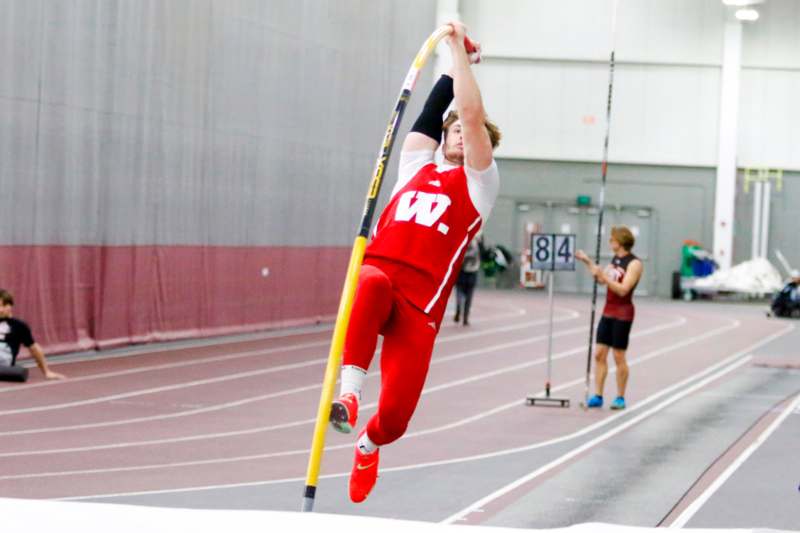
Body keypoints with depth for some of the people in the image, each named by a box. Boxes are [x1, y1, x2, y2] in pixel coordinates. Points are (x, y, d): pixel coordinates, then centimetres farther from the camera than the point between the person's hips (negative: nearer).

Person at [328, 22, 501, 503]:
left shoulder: (479, 183, 15)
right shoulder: (417, 167, 25)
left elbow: (473, 114, 5)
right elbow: (433, 111, 23)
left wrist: (462, 53, 9)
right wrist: (456, 64, 30)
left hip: (419, 302, -2)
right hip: (377, 272, 2)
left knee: (396, 414, -9)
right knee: (370, 283, -39)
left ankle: (368, 444, 29)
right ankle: (349, 392, -40)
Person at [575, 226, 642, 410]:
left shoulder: (634, 263, -13)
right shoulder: (615, 259, 12)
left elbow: (623, 290, -21)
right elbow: (601, 280, 23)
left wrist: (604, 276, -28)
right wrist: (587, 261, 17)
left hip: (622, 314, -7)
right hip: (608, 312, 7)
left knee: (619, 357, -1)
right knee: (599, 354, 3)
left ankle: (620, 398, 9)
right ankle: (597, 396, 5)